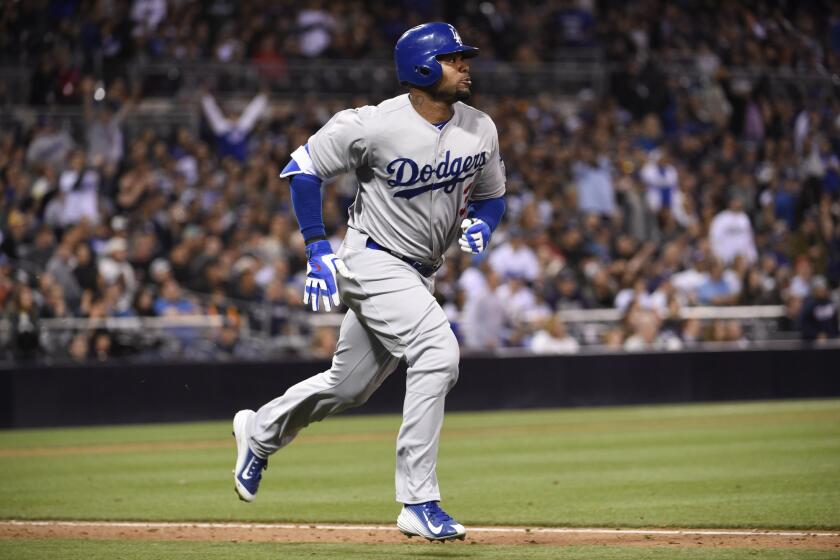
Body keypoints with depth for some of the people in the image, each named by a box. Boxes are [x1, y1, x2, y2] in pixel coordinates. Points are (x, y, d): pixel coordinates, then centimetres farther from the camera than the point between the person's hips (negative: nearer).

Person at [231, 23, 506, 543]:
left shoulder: (481, 130, -2)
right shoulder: (375, 126, -19)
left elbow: (491, 196, 14)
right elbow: (303, 167, -10)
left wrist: (481, 224, -10)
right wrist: (319, 250, -14)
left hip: (421, 274, 7)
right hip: (374, 263, -7)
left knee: (348, 387, 16)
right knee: (437, 353, -25)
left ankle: (260, 431, 44)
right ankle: (419, 503, -21)